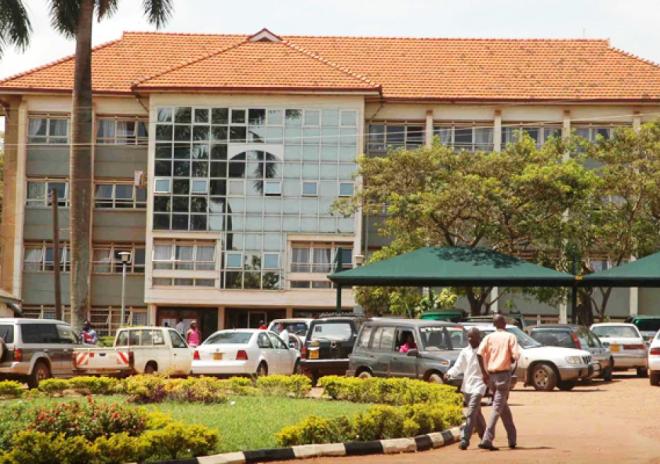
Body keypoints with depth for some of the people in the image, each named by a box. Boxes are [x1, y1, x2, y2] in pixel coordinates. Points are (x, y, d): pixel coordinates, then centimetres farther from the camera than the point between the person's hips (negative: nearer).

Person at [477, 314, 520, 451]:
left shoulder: (489, 337, 5)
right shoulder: (510, 337, -3)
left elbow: (480, 353, -8)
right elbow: (515, 356, -12)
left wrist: (484, 373, -3)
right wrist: (510, 361, 11)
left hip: (491, 375, 4)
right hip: (504, 374, -4)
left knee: (504, 405, 18)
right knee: (497, 408, -7)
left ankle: (512, 438, 22)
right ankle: (487, 440, -17)